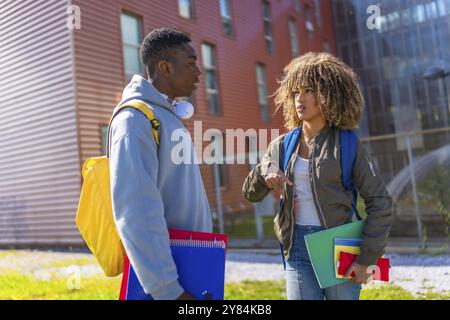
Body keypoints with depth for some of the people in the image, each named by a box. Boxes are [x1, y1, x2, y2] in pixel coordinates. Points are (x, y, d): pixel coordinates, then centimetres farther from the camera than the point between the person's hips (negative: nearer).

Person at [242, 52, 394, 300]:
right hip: (298, 249, 3)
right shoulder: (282, 146, 6)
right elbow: (250, 193, 9)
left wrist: (366, 258, -10)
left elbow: (380, 203, -5)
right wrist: (265, 171, -12)